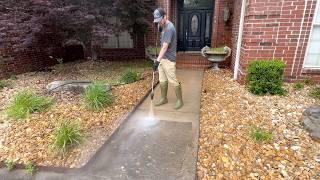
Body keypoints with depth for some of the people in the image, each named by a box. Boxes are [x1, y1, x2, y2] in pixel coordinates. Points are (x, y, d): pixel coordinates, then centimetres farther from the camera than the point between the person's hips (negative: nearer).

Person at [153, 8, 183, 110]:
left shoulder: (169, 28, -19)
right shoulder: (164, 26, 10)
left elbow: (165, 47, -26)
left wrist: (157, 60, -30)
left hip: (169, 59, -9)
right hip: (162, 58, 9)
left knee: (173, 81, -2)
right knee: (162, 80, 14)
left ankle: (180, 100, 12)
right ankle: (164, 98, 28)